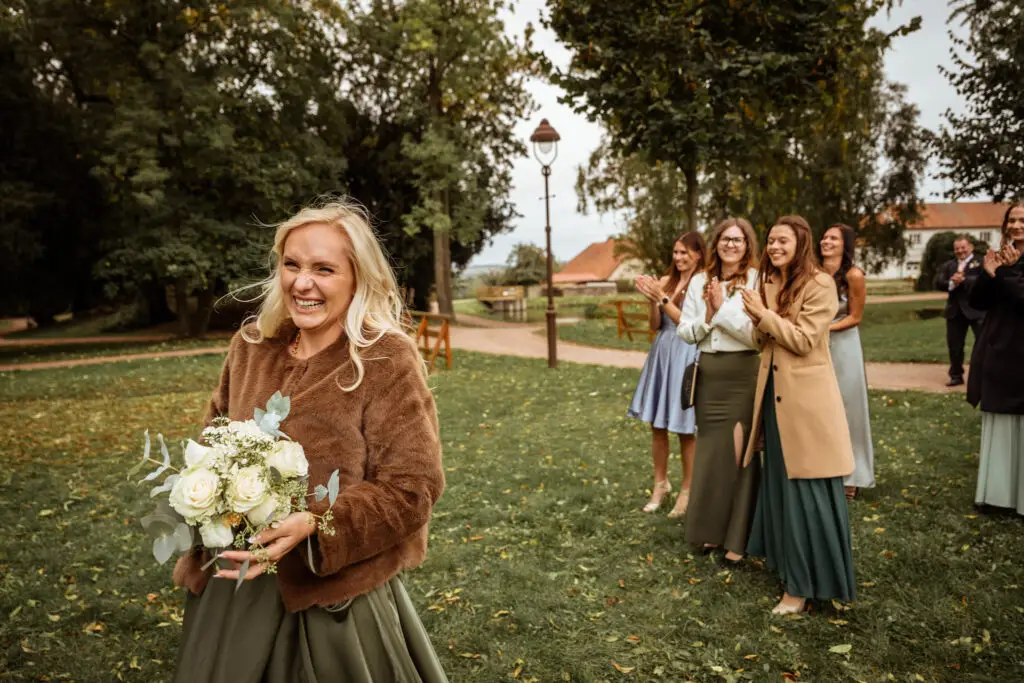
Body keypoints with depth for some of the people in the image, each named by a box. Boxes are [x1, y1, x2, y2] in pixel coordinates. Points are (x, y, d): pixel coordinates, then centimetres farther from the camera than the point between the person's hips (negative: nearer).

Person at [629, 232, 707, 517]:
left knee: (685, 428, 3)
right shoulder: (666, 281, 9)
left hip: (685, 357, -6)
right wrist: (651, 299, -9)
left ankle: (687, 490, 18)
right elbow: (656, 325, 8)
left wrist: (662, 298, -15)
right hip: (661, 354, 6)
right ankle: (660, 483, 28)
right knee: (657, 424, 12)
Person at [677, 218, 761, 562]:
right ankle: (712, 529, 27)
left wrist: (723, 309, -14)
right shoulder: (699, 282, 8)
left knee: (739, 453, 0)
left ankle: (738, 537, 13)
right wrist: (706, 318, -11)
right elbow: (684, 332, 7)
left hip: (743, 375, -5)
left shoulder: (756, 281, -6)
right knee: (710, 451, 13)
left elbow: (759, 334, -15)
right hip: (708, 375, 5)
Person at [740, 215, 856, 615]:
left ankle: (804, 584, 10)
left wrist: (765, 314, -14)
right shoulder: (770, 283, 11)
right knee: (780, 484, 17)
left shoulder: (819, 285, -12)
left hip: (806, 399, -8)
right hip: (775, 396, 8)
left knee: (807, 491, 0)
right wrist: (757, 320, -4)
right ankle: (786, 564, 33)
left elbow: (804, 340, -18)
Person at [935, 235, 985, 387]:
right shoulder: (949, 265, 13)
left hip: (976, 309, -5)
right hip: (955, 311, 5)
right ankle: (956, 376, 22)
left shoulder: (981, 262, -3)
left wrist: (963, 280, -23)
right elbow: (938, 282, 0)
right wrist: (951, 283, -19)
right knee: (954, 345, 11)